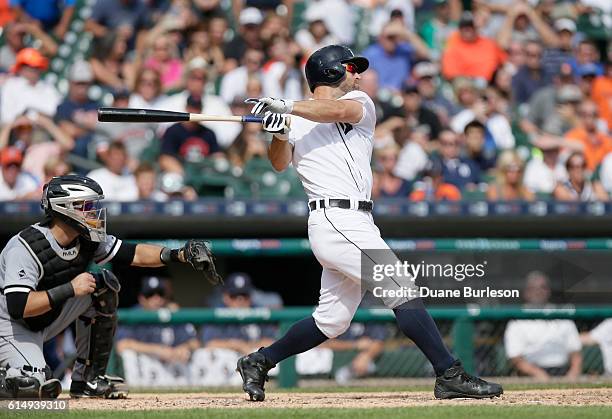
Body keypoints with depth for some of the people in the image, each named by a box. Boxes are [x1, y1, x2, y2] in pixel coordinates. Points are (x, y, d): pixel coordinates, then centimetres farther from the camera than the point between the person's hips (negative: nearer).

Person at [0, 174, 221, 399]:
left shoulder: (87, 240, -7)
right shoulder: (25, 246, -29)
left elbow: (134, 254, -9)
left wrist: (179, 255, -25)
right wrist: (69, 289, -37)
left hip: (50, 318, 8)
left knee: (104, 284, -9)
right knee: (33, 384, -32)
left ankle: (89, 377, -2)